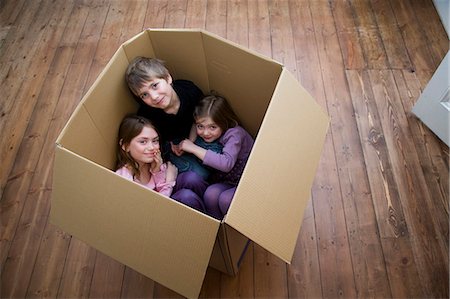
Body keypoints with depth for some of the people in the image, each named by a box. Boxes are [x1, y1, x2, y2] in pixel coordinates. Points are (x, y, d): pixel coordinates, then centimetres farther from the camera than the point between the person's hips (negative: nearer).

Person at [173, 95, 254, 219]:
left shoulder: (234, 134, -22)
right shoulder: (206, 136, -1)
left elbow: (226, 163, -38)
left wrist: (194, 148, -32)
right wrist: (179, 149, -10)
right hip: (227, 181, 6)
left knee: (225, 199, -29)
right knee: (211, 193, -23)